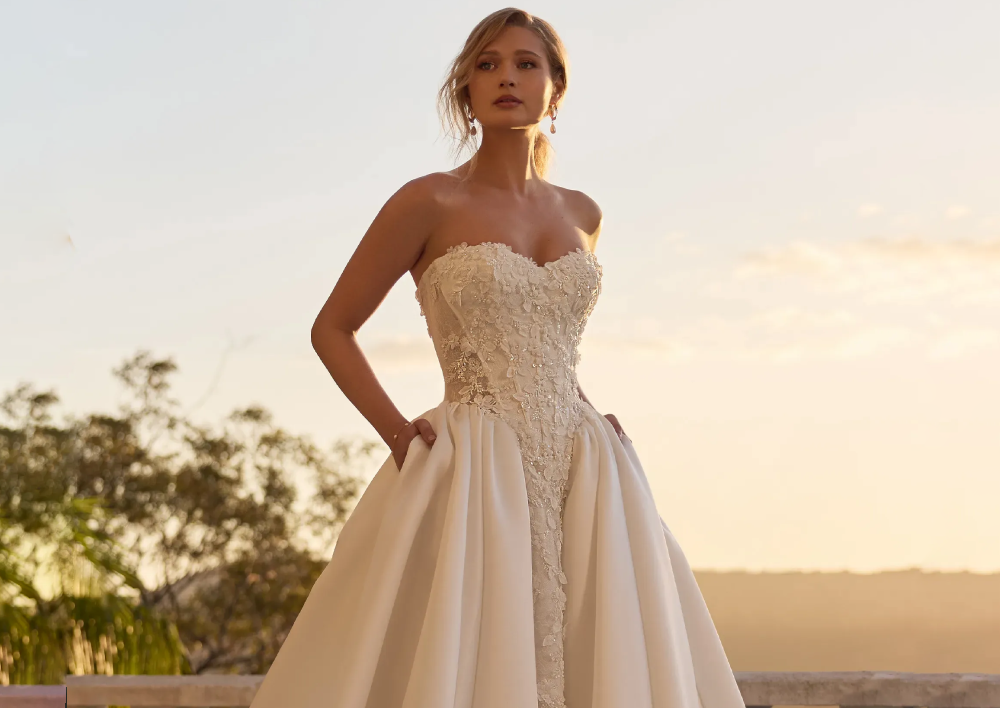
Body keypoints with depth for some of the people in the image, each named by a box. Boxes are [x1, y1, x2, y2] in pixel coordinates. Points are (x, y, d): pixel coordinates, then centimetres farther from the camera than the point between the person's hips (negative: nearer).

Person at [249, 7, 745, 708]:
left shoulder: (581, 214, 14)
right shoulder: (430, 202, -1)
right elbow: (332, 329, 3)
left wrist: (589, 417, 13)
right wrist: (401, 434, -6)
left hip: (584, 482, 5)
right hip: (475, 478, -5)